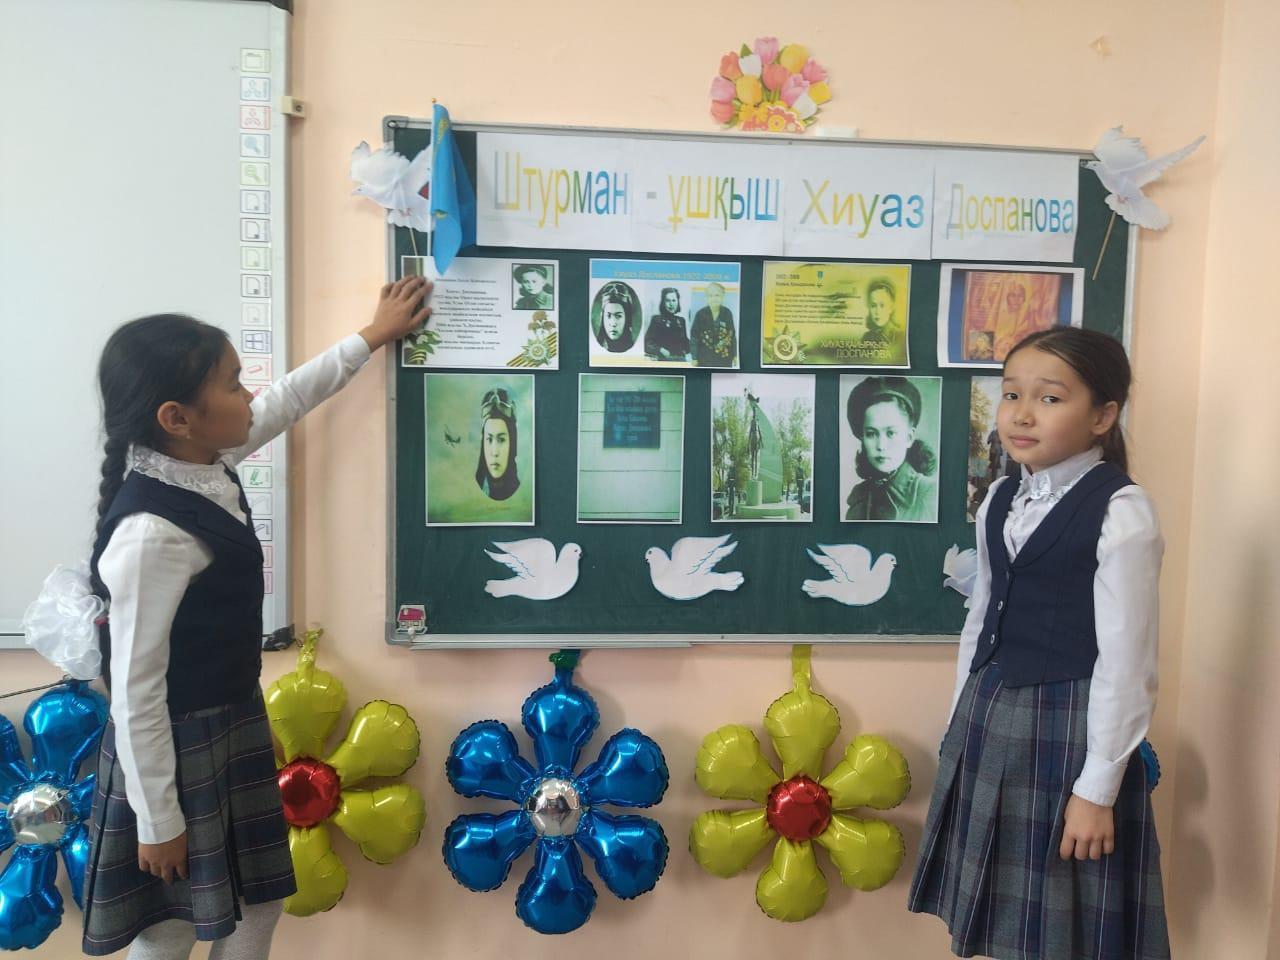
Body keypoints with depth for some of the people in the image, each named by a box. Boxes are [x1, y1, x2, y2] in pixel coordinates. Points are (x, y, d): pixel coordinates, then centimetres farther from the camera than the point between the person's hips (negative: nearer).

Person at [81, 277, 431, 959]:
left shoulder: (205, 462, -3)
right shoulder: (151, 535, -29)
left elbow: (290, 398, 13)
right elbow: (133, 690, -23)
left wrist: (373, 337, 22)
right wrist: (158, 821, -15)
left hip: (234, 726, 9)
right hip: (175, 749, -8)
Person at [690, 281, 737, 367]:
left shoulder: (727, 313, -4)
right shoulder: (700, 314, -9)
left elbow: (733, 335, 5)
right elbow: (694, 336, -4)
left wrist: (734, 355, 6)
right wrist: (694, 357, -5)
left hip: (724, 357, 2)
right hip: (705, 358, -2)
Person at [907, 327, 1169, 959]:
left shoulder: (1122, 510, -15)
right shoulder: (1000, 500, 6)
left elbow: (1126, 659, -15)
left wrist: (1098, 789, -13)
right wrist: (961, 727, 14)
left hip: (1071, 727, -6)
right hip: (990, 719, 6)